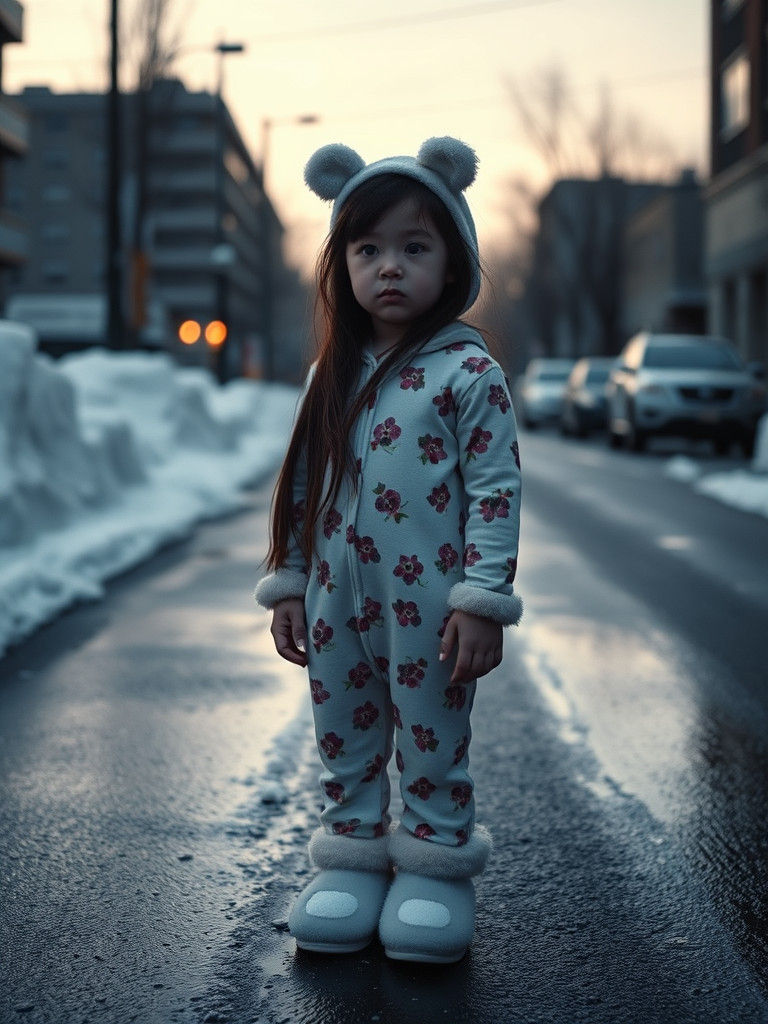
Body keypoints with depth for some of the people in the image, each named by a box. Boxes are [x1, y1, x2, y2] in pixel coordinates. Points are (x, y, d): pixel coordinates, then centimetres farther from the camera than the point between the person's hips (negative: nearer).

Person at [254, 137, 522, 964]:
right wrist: (288, 585, 9)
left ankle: (436, 868, 23)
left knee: (432, 740, 8)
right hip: (337, 602, 5)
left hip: (427, 606, -5)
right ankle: (351, 857, 29)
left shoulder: (469, 370, -9)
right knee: (343, 740, 14)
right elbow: (302, 486, 11)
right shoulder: (332, 373, 7)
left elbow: (495, 489, -11)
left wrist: (482, 599, -15)